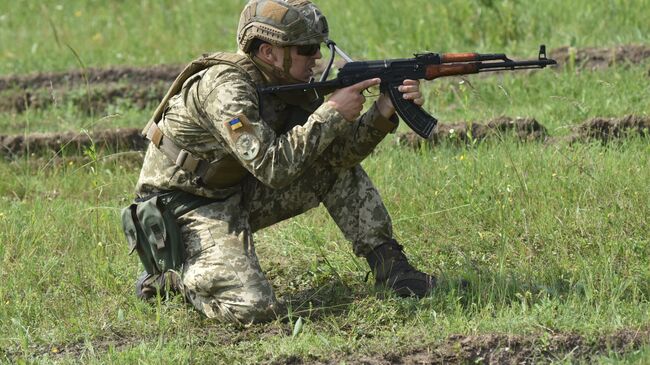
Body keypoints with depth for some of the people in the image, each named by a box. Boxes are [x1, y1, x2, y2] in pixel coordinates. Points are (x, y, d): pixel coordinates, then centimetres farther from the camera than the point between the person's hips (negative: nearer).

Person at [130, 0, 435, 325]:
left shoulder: (286, 83, -1)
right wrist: (332, 113, -30)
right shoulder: (226, 86, -27)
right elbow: (273, 167, -36)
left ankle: (387, 264, 5)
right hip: (185, 210, -8)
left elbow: (339, 151, -2)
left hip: (235, 195, 9)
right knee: (255, 308, -27)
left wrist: (383, 113, -18)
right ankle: (171, 273, 0)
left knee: (339, 165, 0)